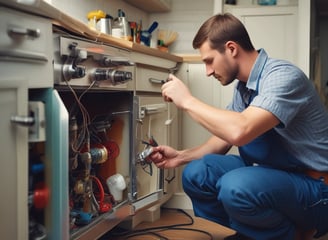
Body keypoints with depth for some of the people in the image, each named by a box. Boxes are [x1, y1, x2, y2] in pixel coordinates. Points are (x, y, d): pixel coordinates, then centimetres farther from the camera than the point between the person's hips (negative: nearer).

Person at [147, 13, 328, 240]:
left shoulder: (283, 76, -21)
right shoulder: (243, 87, 5)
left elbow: (239, 132, -36)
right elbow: (224, 139, 15)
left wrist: (188, 100, -23)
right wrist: (181, 156, 3)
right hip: (273, 175, 8)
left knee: (235, 186, -33)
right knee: (196, 174, -6)